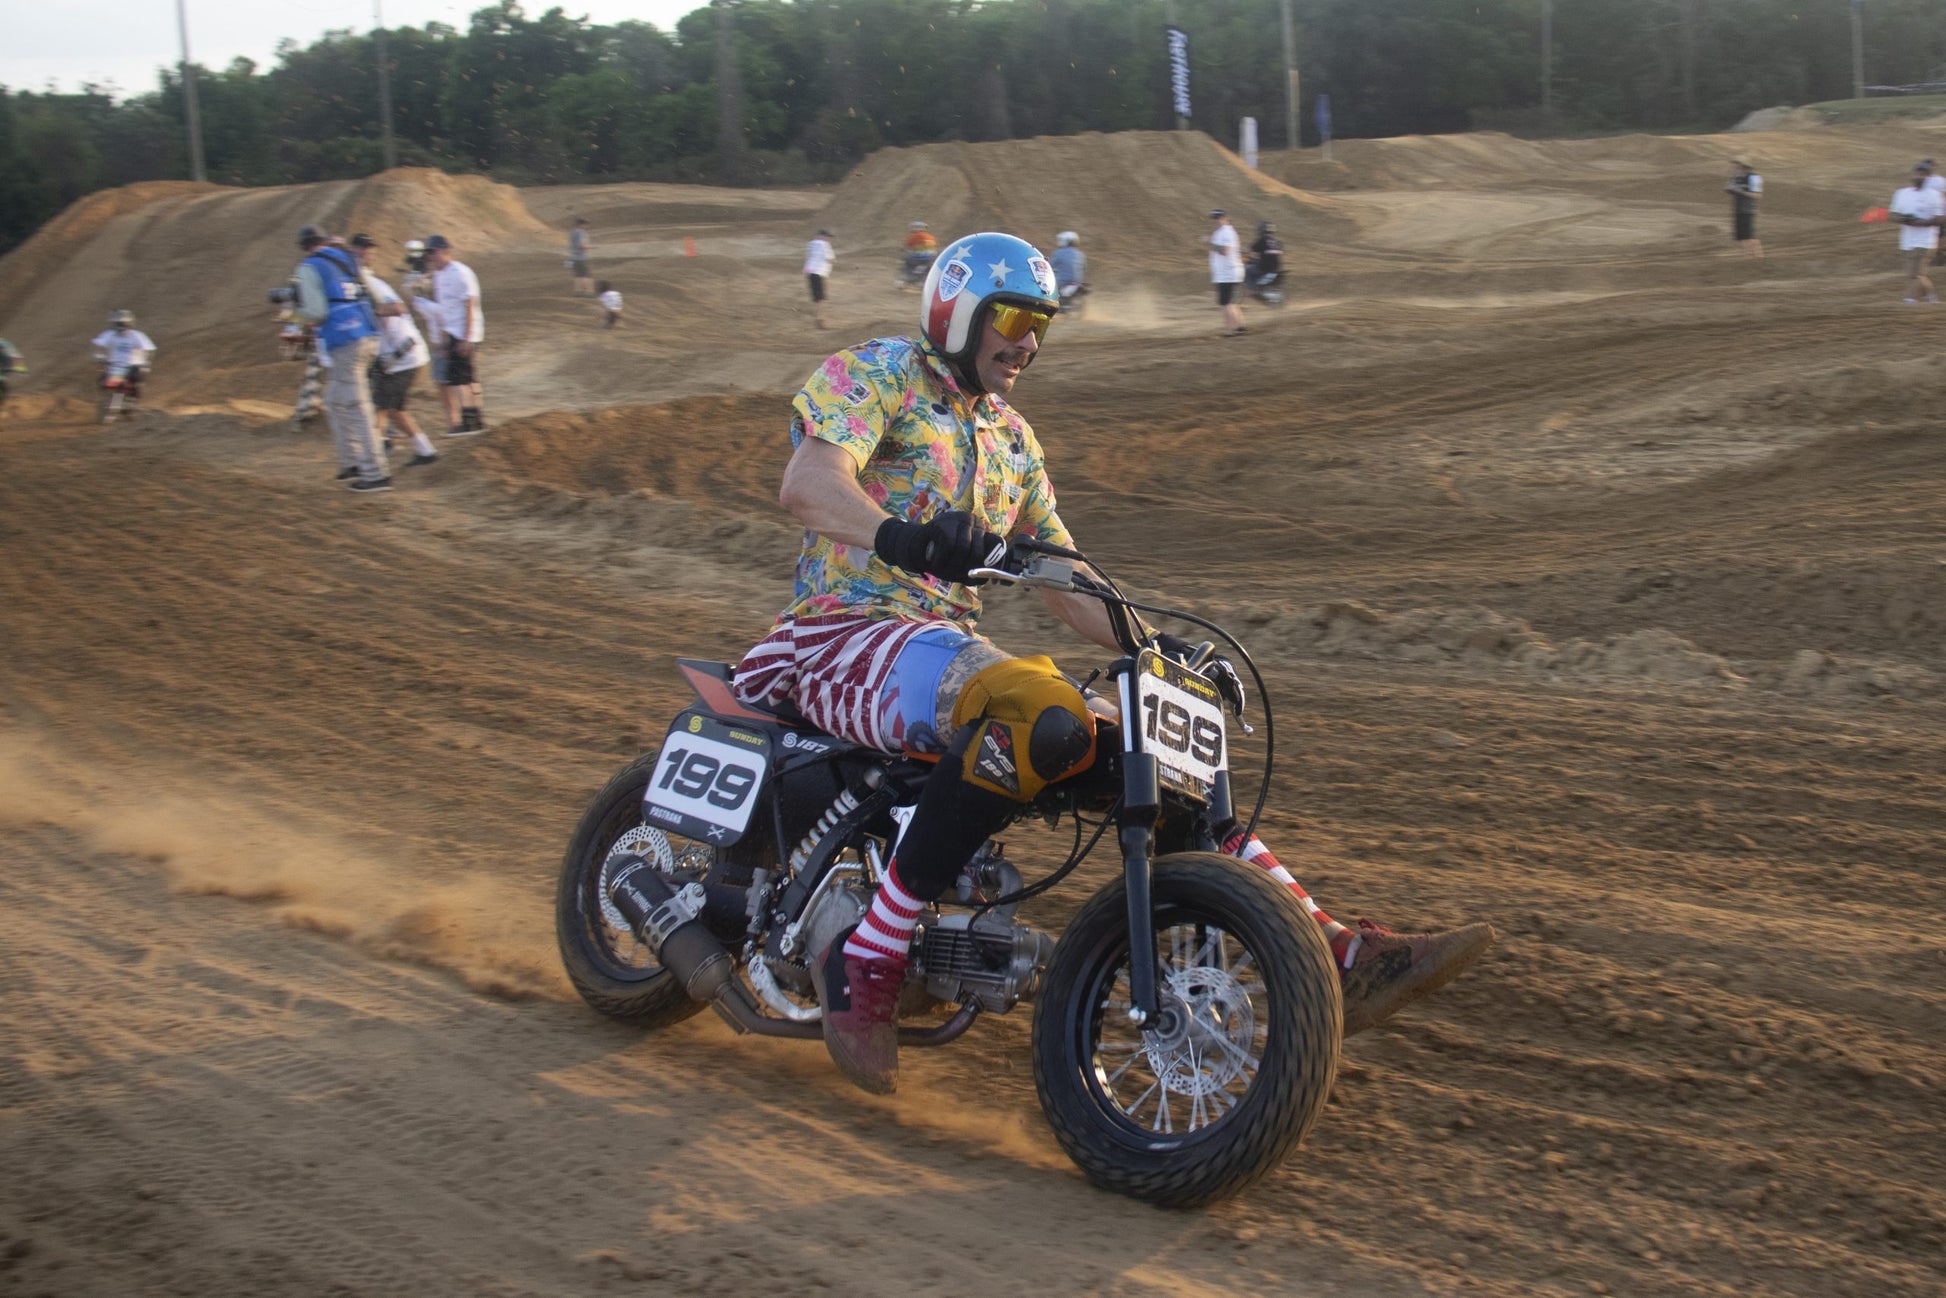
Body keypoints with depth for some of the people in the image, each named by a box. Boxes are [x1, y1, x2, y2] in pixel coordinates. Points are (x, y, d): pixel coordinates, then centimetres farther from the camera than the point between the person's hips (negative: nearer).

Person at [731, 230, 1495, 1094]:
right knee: (1041, 719, -37)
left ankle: (1342, 957, -4)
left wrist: (1167, 652, 12)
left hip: (953, 645, 8)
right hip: (845, 632, -8)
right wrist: (896, 536, -41)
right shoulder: (875, 374, 0)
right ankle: (866, 962, -33)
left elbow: (1063, 582, 25)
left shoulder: (1011, 439, 24)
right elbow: (806, 482, -21)